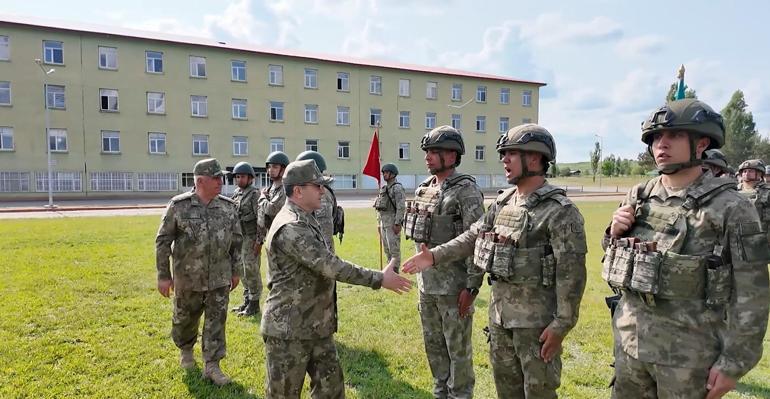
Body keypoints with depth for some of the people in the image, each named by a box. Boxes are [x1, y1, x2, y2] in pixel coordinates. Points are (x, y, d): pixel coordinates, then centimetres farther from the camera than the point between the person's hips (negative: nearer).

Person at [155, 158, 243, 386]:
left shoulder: (228, 207, -3)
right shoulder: (178, 206, -11)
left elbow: (236, 240, 6)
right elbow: (163, 241, -6)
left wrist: (236, 271, 8)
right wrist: (163, 275, -7)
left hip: (219, 278, 1)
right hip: (188, 277, -1)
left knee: (216, 321, 4)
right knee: (185, 319, 17)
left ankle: (211, 365, 16)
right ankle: (185, 350, 45)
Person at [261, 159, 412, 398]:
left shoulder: (307, 220, 11)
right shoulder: (290, 227, -23)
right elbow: (330, 266, -28)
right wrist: (379, 279, -22)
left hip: (317, 327, 9)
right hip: (288, 330, -9)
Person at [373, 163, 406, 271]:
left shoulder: (397, 188, -11)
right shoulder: (384, 188, 15)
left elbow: (401, 207, -18)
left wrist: (397, 224, -22)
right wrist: (379, 222, 17)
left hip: (392, 221, -9)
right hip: (383, 221, 9)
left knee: (394, 247, -6)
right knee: (386, 247, 14)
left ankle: (395, 270, 0)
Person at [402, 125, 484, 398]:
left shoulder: (466, 191, -14)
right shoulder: (424, 189, 9)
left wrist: (472, 287, -19)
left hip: (454, 285, -8)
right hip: (427, 283, 8)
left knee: (458, 349, 7)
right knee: (433, 345, 19)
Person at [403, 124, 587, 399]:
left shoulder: (560, 211, -17)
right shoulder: (502, 203, 7)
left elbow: (571, 273, -18)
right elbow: (472, 236, 11)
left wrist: (562, 324, -19)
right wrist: (435, 256, 2)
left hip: (536, 319, -7)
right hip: (499, 313, 7)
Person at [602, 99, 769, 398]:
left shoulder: (731, 208, -13)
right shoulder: (638, 197, 1)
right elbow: (613, 259, 13)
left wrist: (734, 363, -11)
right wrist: (615, 233, -7)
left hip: (688, 354, -4)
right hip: (629, 341, 5)